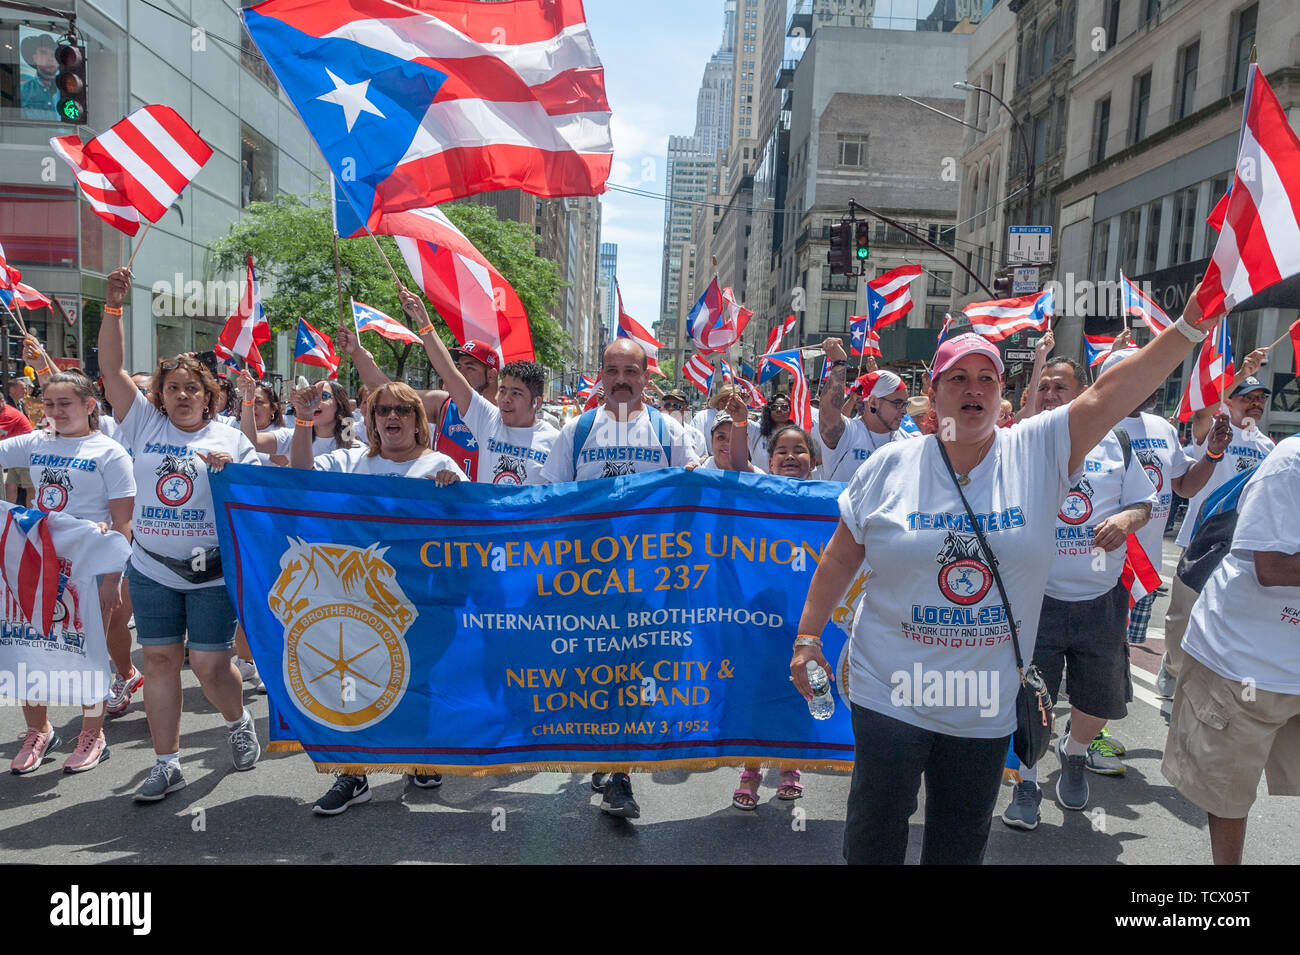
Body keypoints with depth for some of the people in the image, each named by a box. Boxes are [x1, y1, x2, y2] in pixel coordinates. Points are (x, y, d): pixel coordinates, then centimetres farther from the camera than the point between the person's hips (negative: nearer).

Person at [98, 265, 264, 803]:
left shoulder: (229, 438, 4)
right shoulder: (145, 423, 7)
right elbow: (110, 368, 2)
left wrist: (231, 469, -17)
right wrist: (113, 305, -7)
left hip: (213, 571, -2)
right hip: (152, 568, 2)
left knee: (210, 663, -1)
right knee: (160, 659, 6)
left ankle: (238, 722, 30)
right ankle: (167, 764, 17)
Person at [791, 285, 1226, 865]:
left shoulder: (1039, 452, -4)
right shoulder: (889, 466, -6)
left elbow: (1109, 396, -16)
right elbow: (840, 559, 0)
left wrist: (1189, 328, -27)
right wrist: (808, 634, 1)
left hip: (988, 704, 2)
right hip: (890, 694, -1)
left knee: (962, 841, 20)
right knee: (875, 832, 10)